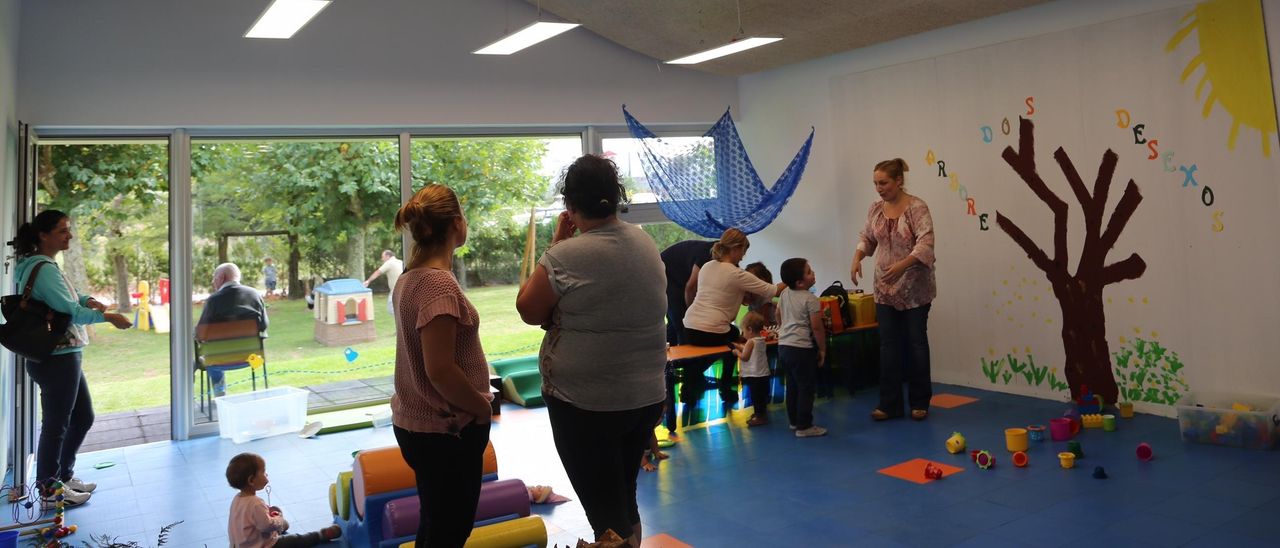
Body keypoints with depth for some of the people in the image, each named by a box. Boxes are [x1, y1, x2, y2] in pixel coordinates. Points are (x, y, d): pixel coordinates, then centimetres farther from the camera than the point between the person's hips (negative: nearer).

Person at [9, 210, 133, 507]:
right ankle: (49, 490, 14)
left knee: (83, 417, 19)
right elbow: (70, 311, -25)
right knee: (56, 424, 1)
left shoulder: (44, 266, 13)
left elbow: (65, 296, 26)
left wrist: (87, 300, 6)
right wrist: (108, 317, -18)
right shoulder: (44, 269, -18)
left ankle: (64, 476, 32)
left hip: (63, 357, 10)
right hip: (56, 359, -10)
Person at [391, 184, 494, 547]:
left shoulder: (411, 277, 5)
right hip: (445, 432, -9)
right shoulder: (439, 283, -23)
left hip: (415, 424, 9)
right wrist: (483, 408, -12)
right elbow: (441, 370, -26)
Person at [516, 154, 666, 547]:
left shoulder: (566, 256, -19)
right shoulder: (646, 244, 2)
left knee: (605, 511, 6)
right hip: (647, 397, 7)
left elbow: (529, 311, -5)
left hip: (586, 404, -6)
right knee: (625, 499, 23)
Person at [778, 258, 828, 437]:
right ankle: (804, 426, 3)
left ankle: (794, 421, 28)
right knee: (805, 388, 0)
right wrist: (822, 349, -4)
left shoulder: (785, 294, 7)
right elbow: (817, 327, -15)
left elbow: (778, 316, 20)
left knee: (792, 385, 18)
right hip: (801, 349, -8)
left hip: (783, 346, 8)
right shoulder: (810, 299, -15)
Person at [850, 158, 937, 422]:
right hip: (885, 288, 5)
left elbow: (925, 244, -22)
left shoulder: (917, 207, -14)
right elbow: (866, 237, 15)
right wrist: (857, 258, -3)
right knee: (889, 344, 4)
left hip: (914, 288, -5)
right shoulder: (876, 208, 4)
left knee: (916, 342, 6)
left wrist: (902, 265, -35)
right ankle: (890, 404, 11)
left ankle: (919, 402, 20)